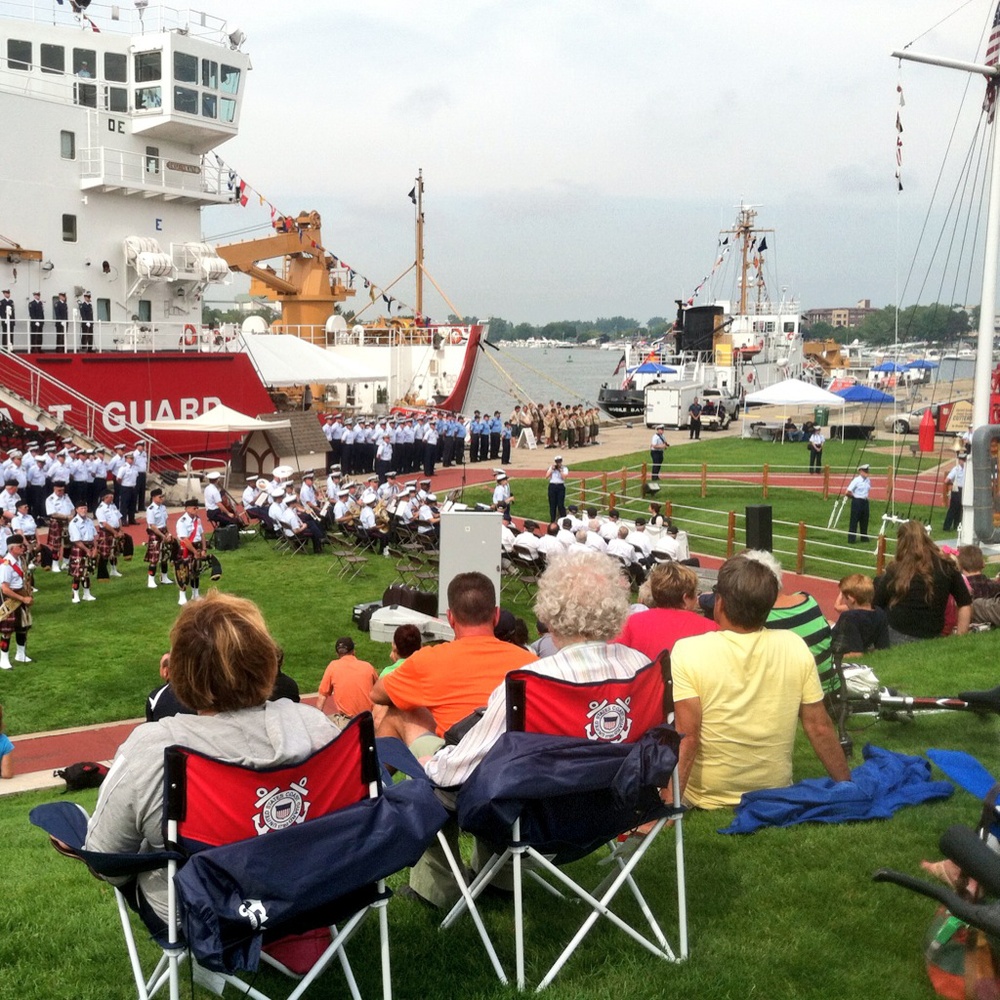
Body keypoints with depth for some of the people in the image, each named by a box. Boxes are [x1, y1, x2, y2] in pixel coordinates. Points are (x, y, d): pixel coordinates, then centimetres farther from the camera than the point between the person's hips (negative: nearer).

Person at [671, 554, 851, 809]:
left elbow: (686, 738, -23)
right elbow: (820, 728, -4)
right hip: (776, 795, 4)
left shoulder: (688, 652, -18)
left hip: (708, 799, -4)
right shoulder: (795, 647, -8)